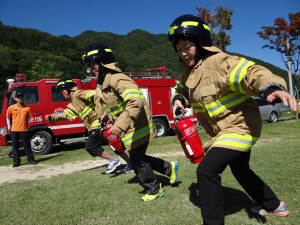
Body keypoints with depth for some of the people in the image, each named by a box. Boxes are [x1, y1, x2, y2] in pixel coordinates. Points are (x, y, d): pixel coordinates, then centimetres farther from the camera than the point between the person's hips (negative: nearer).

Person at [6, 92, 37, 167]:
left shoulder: (27, 108, 3)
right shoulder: (11, 108, 2)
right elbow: (8, 118, 11)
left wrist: (25, 125, 11)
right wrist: (9, 127, 10)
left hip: (24, 130, 0)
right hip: (14, 130, 0)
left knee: (27, 145, 4)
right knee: (15, 146, 4)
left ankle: (31, 159, 13)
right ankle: (16, 162, 11)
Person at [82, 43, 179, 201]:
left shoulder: (118, 80, -25)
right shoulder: (102, 84, 7)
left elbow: (135, 101, -37)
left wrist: (121, 124, -43)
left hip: (137, 128, -10)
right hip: (128, 130, 10)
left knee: (137, 161, 2)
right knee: (137, 158, 20)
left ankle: (154, 189, 25)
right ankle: (169, 168, 36)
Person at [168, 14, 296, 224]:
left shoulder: (218, 62, -24)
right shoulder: (189, 72, 4)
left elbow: (250, 72, -38)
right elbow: (183, 90, 20)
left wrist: (272, 87, -58)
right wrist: (178, 99, -4)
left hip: (240, 126, -10)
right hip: (221, 130, 10)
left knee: (207, 170, -20)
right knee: (240, 169, 26)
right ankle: (274, 205, 49)